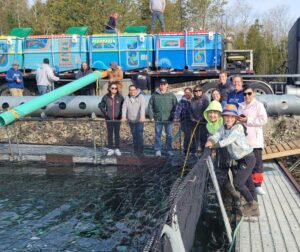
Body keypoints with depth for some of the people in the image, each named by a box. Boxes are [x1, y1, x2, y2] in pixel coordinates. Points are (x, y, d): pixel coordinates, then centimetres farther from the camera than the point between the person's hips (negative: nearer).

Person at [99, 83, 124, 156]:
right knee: (110, 134, 7)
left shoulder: (120, 97, -2)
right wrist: (105, 112, 2)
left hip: (117, 118, 0)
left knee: (117, 134, 5)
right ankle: (110, 149, 14)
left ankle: (117, 149, 13)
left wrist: (121, 113, -3)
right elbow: (101, 106, 11)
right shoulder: (106, 97, -1)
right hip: (109, 119, 1)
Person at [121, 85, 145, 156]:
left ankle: (140, 151, -4)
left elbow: (142, 107, -18)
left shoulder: (141, 97, -5)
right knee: (134, 135, 9)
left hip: (139, 120, -4)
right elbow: (124, 107, -3)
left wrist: (142, 116, -32)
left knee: (139, 135, -10)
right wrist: (124, 116, -18)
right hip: (131, 120, 4)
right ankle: (135, 151, 16)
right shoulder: (127, 97, 6)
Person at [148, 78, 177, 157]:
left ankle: (169, 150, 15)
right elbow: (150, 106, 5)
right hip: (158, 119, 0)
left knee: (169, 135, 6)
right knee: (157, 135, 5)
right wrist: (151, 116, -1)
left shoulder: (171, 95, 3)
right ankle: (158, 150, 12)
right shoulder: (154, 95, 4)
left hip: (168, 119, 0)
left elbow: (175, 106, 4)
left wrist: (173, 116, -3)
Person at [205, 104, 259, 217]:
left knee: (238, 183, -11)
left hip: (248, 158, -8)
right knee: (248, 183, 18)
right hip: (240, 159, 8)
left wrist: (214, 144, -27)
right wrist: (210, 140, -33)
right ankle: (254, 209, 31)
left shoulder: (238, 127, -20)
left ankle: (252, 203, 9)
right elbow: (216, 136, -11)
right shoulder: (223, 127, 2)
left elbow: (229, 140, -30)